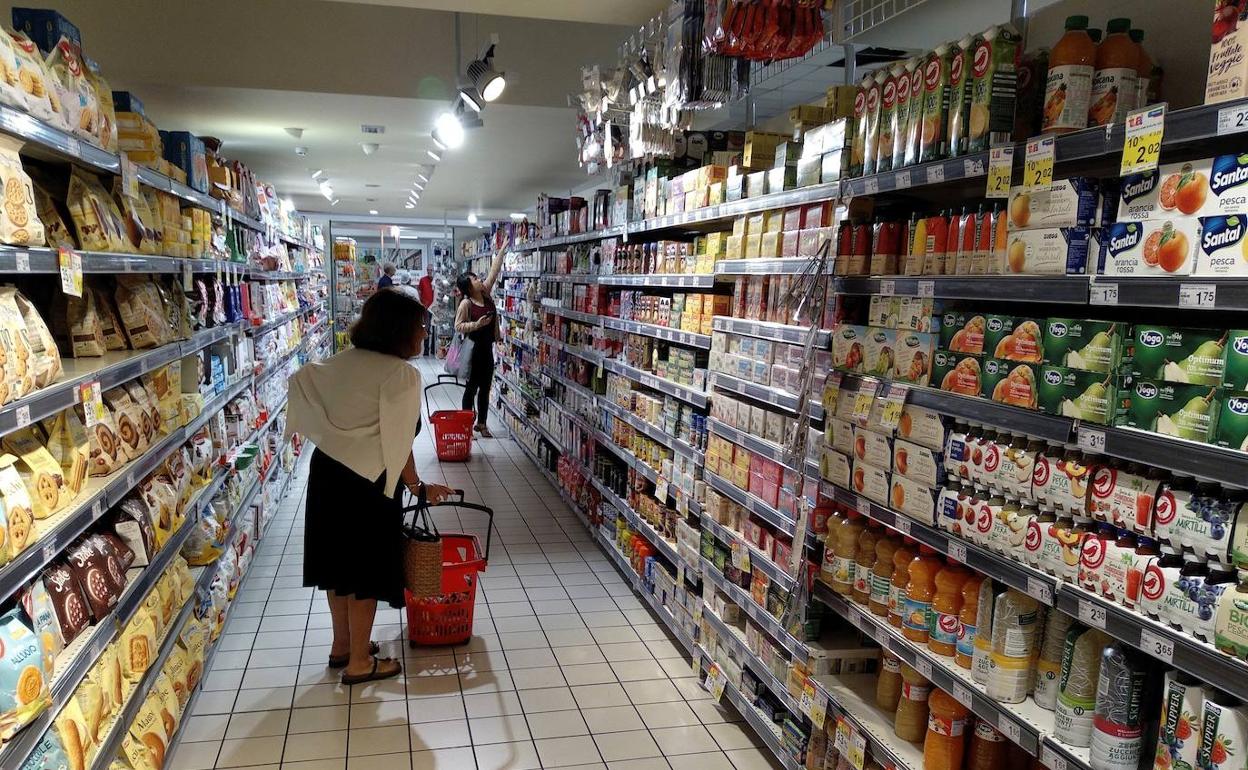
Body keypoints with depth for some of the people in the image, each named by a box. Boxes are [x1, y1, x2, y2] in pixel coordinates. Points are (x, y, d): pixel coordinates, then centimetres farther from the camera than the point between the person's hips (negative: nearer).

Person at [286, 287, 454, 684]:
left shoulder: (340, 362, 7)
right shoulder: (402, 374, -18)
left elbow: (299, 379, 16)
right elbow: (397, 444, -18)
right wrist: (418, 487, -5)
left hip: (326, 470, 8)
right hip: (368, 482, -8)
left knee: (339, 561, 20)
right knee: (365, 570, 6)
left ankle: (342, 645, 35)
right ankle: (360, 662, 18)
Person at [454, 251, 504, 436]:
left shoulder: (486, 292, 2)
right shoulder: (466, 303, -14)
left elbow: (494, 270, 5)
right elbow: (458, 326, -13)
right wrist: (476, 324, -26)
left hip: (488, 348, 6)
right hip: (474, 350, -6)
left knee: (485, 388, 12)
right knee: (471, 388, 3)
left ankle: (482, 423, 21)